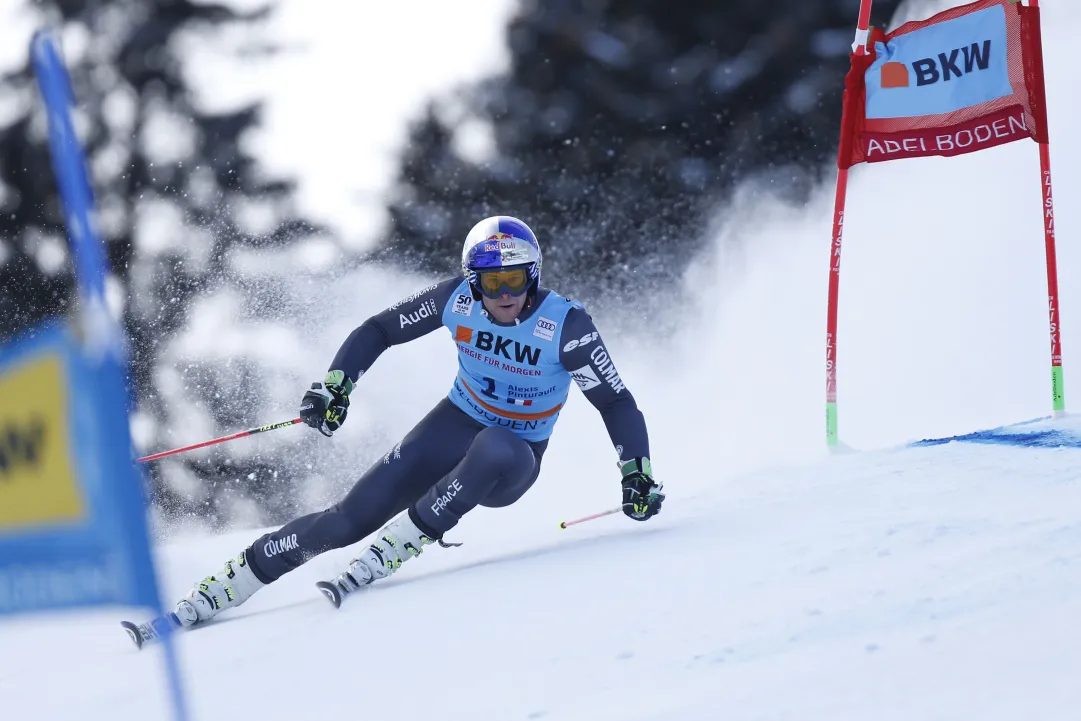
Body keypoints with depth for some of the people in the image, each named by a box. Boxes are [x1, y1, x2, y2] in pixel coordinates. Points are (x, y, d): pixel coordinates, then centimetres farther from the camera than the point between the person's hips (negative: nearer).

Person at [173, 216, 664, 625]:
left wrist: (637, 474, -28)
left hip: (511, 464, -2)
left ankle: (393, 550, -29)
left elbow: (617, 404, -16)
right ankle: (223, 587, -3)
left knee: (494, 449, -41)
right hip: (454, 426, 2)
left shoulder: (565, 326, -22)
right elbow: (377, 331, -2)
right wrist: (336, 385, -15)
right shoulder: (458, 301, -13)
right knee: (349, 519, -12)